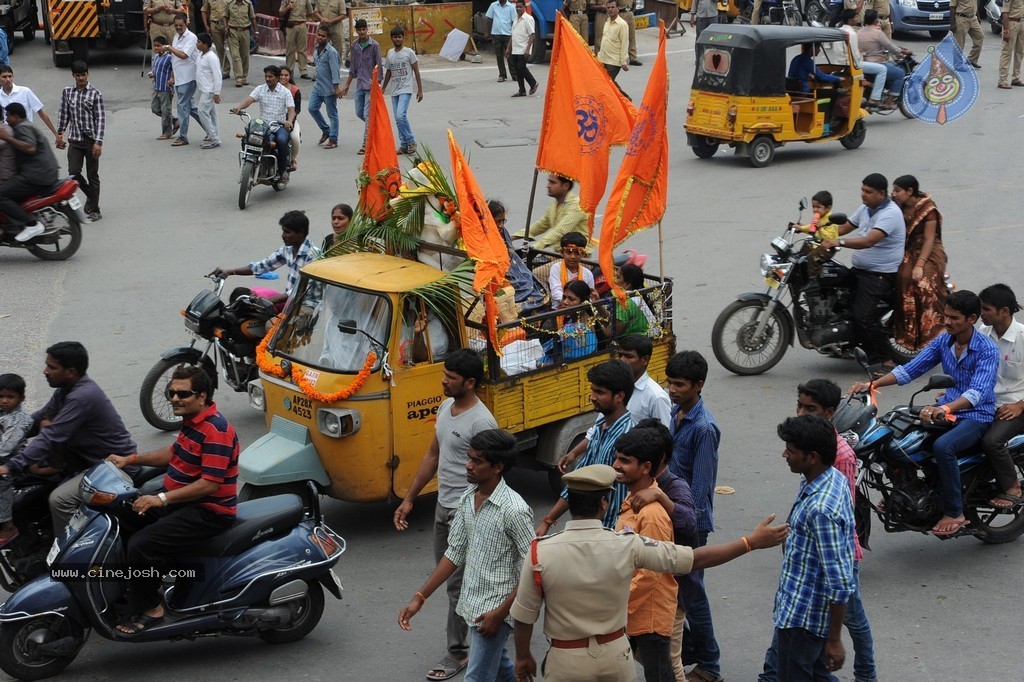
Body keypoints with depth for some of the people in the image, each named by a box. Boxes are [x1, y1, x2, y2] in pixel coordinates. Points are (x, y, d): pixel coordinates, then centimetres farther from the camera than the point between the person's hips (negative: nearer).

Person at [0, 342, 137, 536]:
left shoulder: (82, 396, -26)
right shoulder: (66, 388, 3)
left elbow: (50, 438, -29)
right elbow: (40, 417, 15)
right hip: (90, 458, 10)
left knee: (60, 499, -27)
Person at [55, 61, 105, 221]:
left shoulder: (95, 94, -6)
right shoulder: (67, 92, 5)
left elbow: (101, 119, -9)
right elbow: (63, 114, 13)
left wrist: (98, 142, -17)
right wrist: (59, 135, 11)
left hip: (91, 140, -3)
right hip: (74, 140, 3)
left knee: (92, 175, 4)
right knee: (73, 173, -5)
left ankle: (94, 210, 14)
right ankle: (91, 195, 22)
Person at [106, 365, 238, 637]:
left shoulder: (216, 431, -23)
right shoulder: (193, 421, 8)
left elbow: (209, 484, -28)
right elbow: (174, 453, 24)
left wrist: (162, 499, -30)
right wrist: (130, 459, 14)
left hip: (208, 511, -11)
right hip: (178, 500, 11)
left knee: (141, 545, -24)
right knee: (121, 520, 10)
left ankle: (149, 608, -5)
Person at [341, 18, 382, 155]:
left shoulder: (374, 45, -9)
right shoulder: (355, 46, 9)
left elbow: (379, 66, -8)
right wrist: (347, 85, 17)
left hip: (371, 86, -7)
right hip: (360, 85, 7)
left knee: (367, 115, -8)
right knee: (359, 113, 11)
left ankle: (366, 144, -5)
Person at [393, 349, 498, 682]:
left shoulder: (481, 422, -22)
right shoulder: (445, 407, 6)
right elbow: (433, 455, 15)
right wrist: (409, 499, 15)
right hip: (443, 505, 9)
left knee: (458, 582, 0)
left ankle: (457, 652, 12)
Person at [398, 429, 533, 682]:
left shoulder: (514, 510, -22)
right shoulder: (467, 499, 1)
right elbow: (455, 553, 8)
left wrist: (500, 613, -20)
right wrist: (419, 598, 3)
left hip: (494, 610, -8)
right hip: (472, 604, 8)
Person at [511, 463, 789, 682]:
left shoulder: (540, 553, -19)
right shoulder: (627, 546, -17)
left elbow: (524, 615, -8)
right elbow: (698, 559, -11)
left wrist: (523, 656, 10)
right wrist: (752, 542, -4)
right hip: (615, 655, 1)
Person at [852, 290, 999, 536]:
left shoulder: (987, 349, -19)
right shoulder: (943, 341, 2)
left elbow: (978, 391, -33)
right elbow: (911, 369, 2)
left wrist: (945, 409, -50)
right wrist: (872, 384, -10)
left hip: (977, 415, -7)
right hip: (947, 409, 7)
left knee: (942, 446, -34)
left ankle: (955, 513, -20)